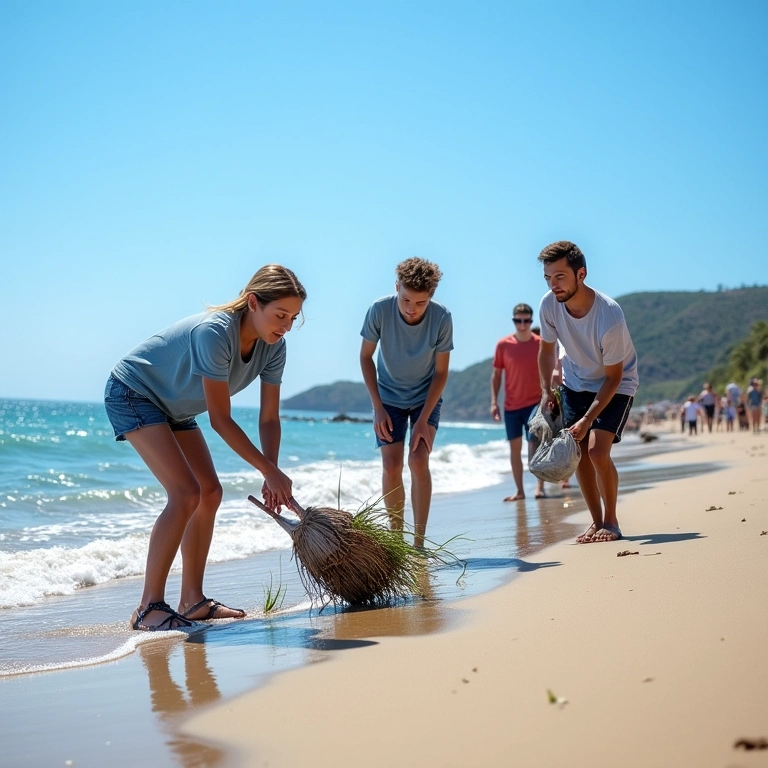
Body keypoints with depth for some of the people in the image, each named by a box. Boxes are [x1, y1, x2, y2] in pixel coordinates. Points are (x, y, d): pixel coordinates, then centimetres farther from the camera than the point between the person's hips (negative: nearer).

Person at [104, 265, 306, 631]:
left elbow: (269, 418, -8)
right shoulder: (214, 332, -35)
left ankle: (192, 600, 13)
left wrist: (271, 477, -20)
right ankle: (148, 608, -14)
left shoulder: (273, 346, -12)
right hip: (131, 392, -9)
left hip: (174, 406, 9)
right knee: (185, 494, -20)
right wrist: (271, 471, -28)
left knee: (210, 492, 4)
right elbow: (221, 420, -32)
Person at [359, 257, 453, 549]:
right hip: (389, 397, 1)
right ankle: (395, 534, 10)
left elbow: (441, 372, -15)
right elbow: (366, 356, -9)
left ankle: (419, 541, -7)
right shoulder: (380, 311, -25)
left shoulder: (441, 318, -26)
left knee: (418, 461, -15)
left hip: (426, 396, -1)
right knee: (391, 466, -7)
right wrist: (378, 407, -12)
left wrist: (423, 419, -18)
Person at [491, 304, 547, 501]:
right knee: (514, 448, 8)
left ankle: (540, 485, -10)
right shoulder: (503, 345, -2)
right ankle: (519, 491, 16)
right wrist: (494, 402, -2)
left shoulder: (541, 344, -4)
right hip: (511, 405, 2)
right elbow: (496, 375, 4)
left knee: (534, 442, -16)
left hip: (535, 403, -2)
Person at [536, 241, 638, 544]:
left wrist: (587, 420, -26)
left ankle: (611, 521, 2)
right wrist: (546, 390, -8)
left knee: (597, 451, -18)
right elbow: (546, 349, 1)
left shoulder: (609, 317, -34)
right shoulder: (549, 304, -20)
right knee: (578, 454, 0)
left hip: (616, 385, -5)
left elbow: (613, 377, -23)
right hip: (575, 383, 5)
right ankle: (597, 522, 15)